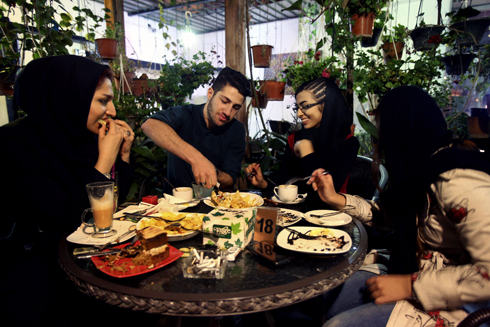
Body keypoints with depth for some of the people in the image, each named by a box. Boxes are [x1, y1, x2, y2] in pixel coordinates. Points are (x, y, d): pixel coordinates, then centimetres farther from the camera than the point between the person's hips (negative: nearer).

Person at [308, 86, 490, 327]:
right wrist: (336, 199, 7)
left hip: (449, 305, -8)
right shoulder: (423, 171, 4)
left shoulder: (458, 183, -26)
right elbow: (385, 213, 17)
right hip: (410, 273, 8)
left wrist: (411, 285, -24)